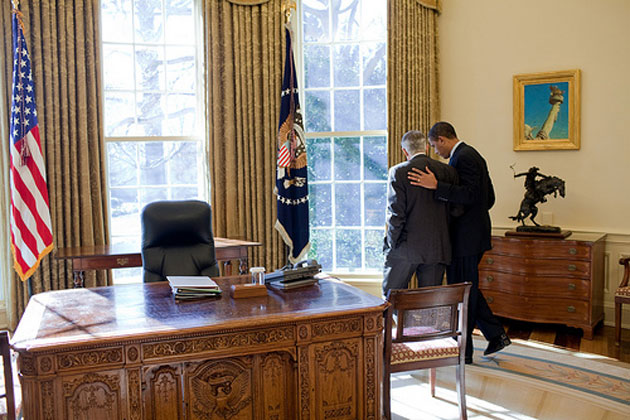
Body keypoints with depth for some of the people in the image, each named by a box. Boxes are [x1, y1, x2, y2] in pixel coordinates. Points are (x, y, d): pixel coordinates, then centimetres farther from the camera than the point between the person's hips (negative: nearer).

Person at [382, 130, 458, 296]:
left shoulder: (398, 172, -9)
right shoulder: (448, 171, 2)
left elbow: (396, 213, -12)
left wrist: (392, 243, -2)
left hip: (406, 249, -3)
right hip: (437, 249, 4)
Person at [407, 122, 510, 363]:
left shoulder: (463, 157, -15)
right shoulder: (473, 155, 16)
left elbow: (469, 195, -26)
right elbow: (489, 198, 18)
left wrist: (436, 186, -31)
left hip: (465, 239, -10)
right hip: (473, 235, 11)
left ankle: (462, 350, 10)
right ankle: (496, 335, 23)